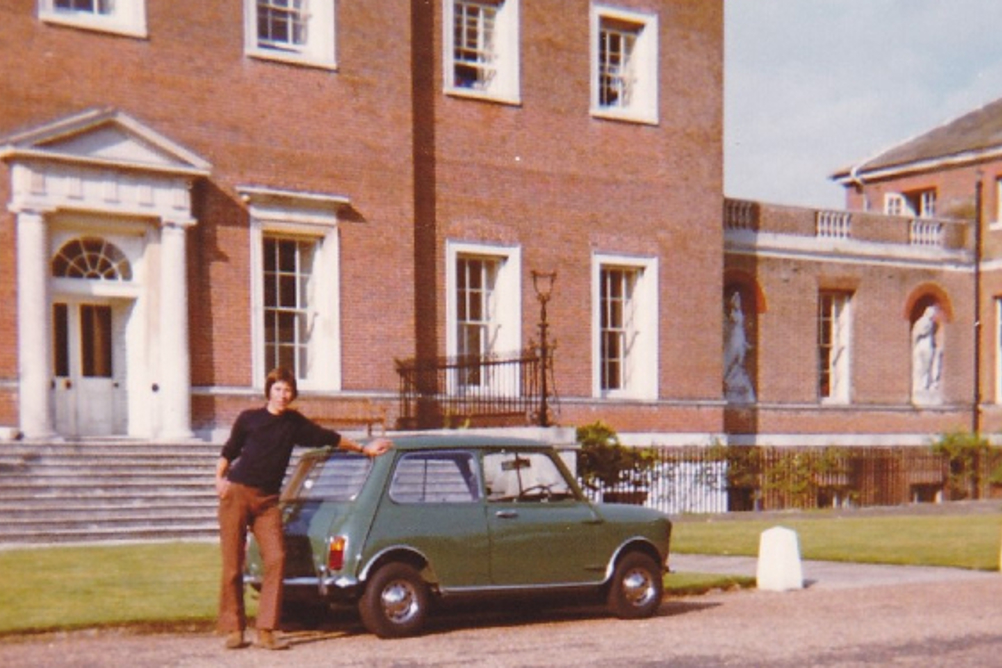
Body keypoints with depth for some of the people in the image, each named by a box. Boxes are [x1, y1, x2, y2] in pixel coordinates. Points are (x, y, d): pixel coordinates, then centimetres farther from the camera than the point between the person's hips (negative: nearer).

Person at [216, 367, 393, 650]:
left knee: (275, 559, -12)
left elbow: (327, 438, 25)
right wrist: (219, 478, -3)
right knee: (233, 564, -5)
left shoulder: (294, 423, 14)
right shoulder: (249, 419, 6)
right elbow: (229, 451, 13)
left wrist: (364, 448, 31)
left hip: (268, 500, 3)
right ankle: (233, 630, 4)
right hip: (236, 493, -3)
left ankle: (266, 632, -8)